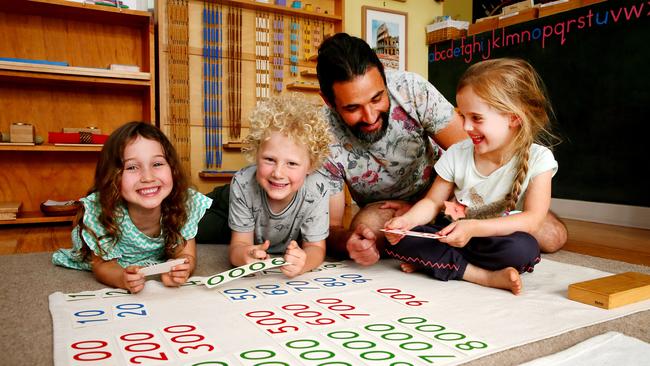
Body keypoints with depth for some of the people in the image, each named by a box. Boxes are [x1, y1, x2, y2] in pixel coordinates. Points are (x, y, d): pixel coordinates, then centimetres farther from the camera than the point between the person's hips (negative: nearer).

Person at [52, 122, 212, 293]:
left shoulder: (187, 202, -35)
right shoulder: (97, 211, -39)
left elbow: (185, 254, -24)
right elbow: (103, 265, -26)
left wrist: (181, 271, -49)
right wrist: (123, 279, -50)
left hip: (158, 260, 2)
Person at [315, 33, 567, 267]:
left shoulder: (411, 90, -27)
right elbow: (330, 226, -20)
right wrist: (348, 240, -44)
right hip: (386, 208, 1)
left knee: (552, 236, -12)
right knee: (364, 226, -37)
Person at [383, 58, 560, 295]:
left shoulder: (538, 159, -12)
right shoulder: (457, 154, -3)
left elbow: (532, 220, -19)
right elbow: (432, 202, 3)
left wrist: (473, 227, -33)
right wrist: (407, 220, -19)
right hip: (455, 238, 3)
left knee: (523, 248, -37)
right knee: (398, 239, -21)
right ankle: (486, 276, -23)